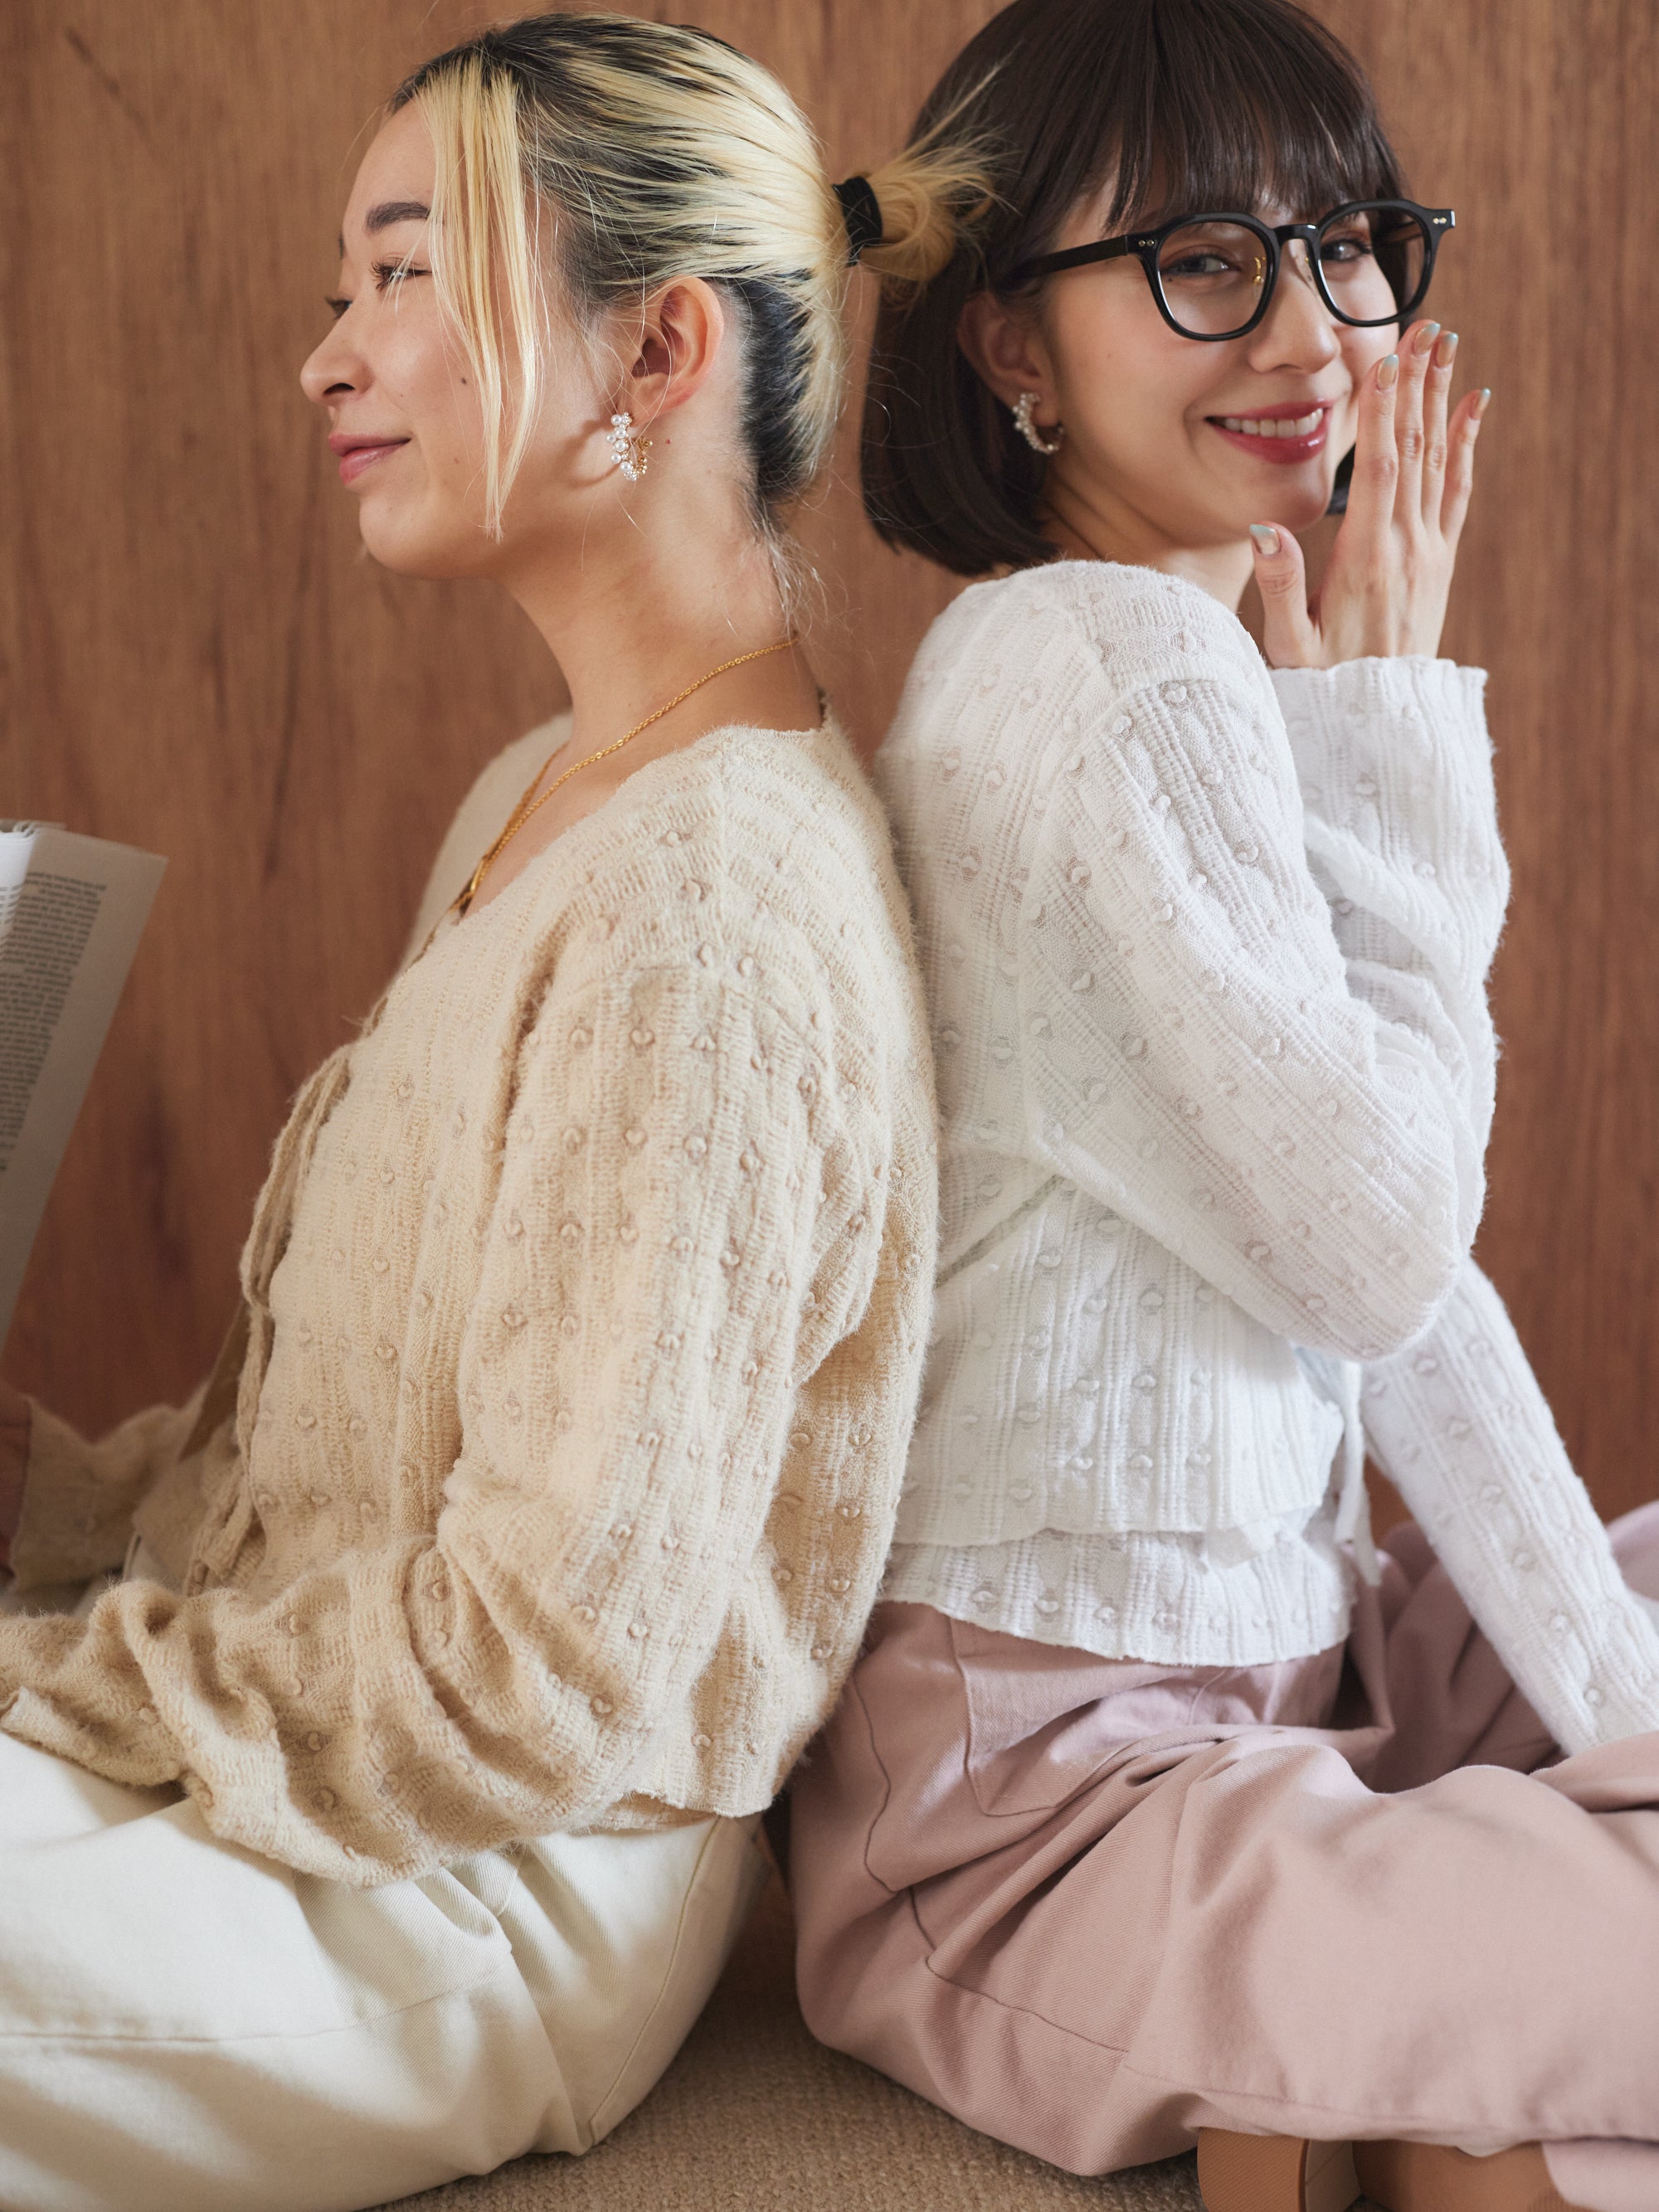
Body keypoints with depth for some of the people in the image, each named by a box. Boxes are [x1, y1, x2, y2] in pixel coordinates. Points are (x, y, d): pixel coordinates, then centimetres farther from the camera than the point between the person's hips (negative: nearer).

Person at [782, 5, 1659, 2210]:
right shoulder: (1105, 666, -17)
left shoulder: (1201, 672, 12)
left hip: (1248, 1676, 10)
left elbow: (1383, 1213, 9)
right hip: (1056, 1811, -10)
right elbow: (1372, 1246, -17)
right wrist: (1399, 734, -9)